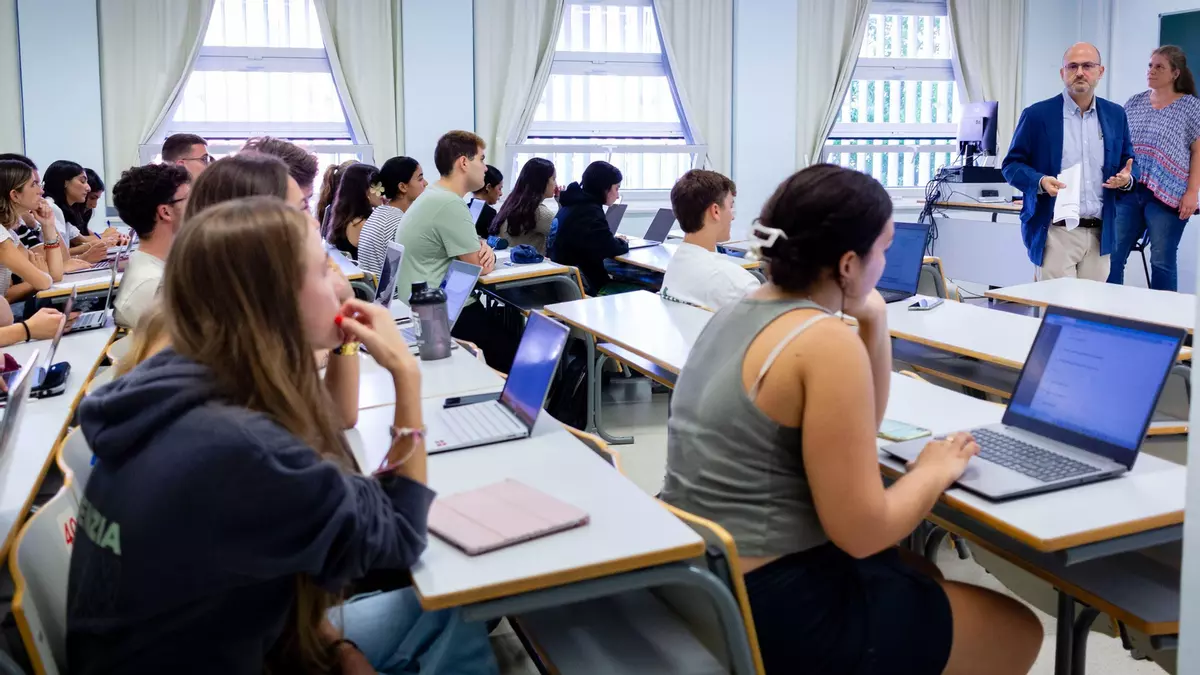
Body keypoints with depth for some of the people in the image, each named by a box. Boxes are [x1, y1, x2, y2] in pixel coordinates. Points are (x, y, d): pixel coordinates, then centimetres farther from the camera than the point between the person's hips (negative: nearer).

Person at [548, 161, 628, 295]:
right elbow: (610, 249, -21)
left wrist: (614, 241, 10)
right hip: (581, 286, -10)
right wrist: (622, 243, 0)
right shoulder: (589, 210, -15)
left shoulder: (575, 204, 13)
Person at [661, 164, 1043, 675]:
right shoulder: (827, 342, -22)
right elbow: (861, 533, -21)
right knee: (1019, 632, 12)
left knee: (924, 572, 31)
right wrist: (935, 470, -4)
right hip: (769, 605, -9)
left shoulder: (740, 311, 6)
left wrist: (873, 323, 3)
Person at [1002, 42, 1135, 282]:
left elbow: (1127, 163, 18)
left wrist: (1126, 178, -6)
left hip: (1099, 234, 4)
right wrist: (1041, 182, -20)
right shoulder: (1037, 115, -2)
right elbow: (1012, 165, 0)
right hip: (1055, 233, -4)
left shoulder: (1115, 115, 11)